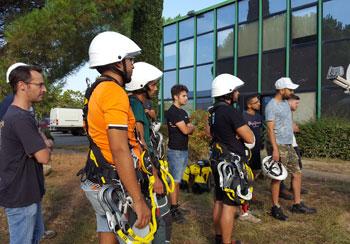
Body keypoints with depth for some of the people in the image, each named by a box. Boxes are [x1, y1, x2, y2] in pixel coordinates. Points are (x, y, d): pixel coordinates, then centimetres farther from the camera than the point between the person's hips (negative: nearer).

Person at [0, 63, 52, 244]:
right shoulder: (20, 118, -24)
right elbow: (43, 157, -25)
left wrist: (42, 144, -5)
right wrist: (47, 145, -4)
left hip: (28, 192, 10)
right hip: (20, 196, -10)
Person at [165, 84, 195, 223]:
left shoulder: (183, 112, 15)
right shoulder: (172, 112, -15)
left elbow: (190, 130, 13)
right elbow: (185, 130, -20)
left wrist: (190, 127, -9)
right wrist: (191, 127, 1)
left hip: (184, 150, 9)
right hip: (175, 150, -9)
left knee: (178, 180, 14)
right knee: (175, 181, -4)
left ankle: (176, 205, 22)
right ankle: (174, 210, 2)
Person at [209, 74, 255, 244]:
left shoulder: (213, 112, 8)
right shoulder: (231, 112, -19)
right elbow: (250, 138, -17)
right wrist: (246, 129, 3)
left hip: (218, 160, 9)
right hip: (232, 163, -9)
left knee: (219, 201, 17)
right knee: (230, 205, -1)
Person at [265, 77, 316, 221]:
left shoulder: (285, 103, 12)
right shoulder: (271, 106, -15)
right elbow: (270, 129, -19)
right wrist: (275, 149, -23)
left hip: (289, 146, 9)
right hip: (278, 146, -9)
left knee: (297, 173, 12)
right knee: (277, 177, 0)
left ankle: (297, 205, 24)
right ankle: (275, 208, 12)